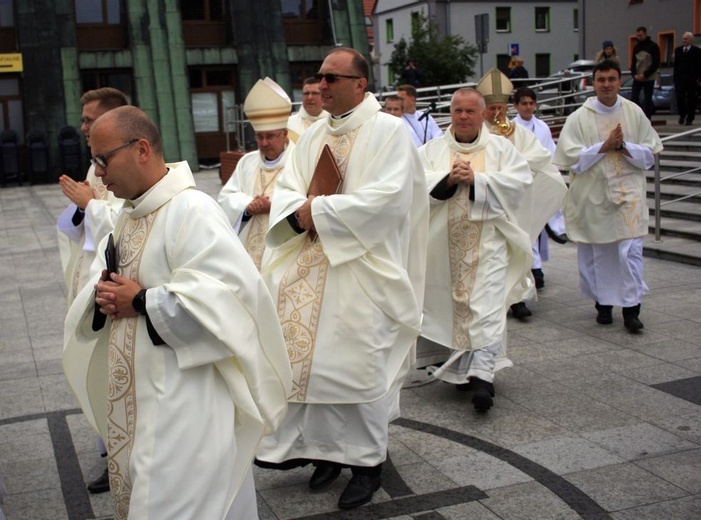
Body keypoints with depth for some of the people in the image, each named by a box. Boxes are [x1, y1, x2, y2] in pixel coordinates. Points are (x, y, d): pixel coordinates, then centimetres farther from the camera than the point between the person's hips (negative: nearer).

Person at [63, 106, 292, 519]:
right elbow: (110, 278, 22)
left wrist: (141, 302, -20)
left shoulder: (191, 210, -18)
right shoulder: (131, 213, 11)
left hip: (183, 395, -9)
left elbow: (226, 289, -27)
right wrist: (104, 295, -3)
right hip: (134, 391, 9)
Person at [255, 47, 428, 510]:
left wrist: (320, 211, -17)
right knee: (315, 358, 6)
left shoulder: (388, 131, -6)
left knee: (358, 364, -1)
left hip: (362, 268, -6)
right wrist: (301, 213, -13)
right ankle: (329, 448, 22)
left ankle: (368, 461, 15)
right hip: (313, 269, 6)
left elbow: (389, 196, -19)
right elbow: (287, 190, 10)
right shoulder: (315, 135, 14)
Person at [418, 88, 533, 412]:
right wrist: (447, 179, -18)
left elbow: (521, 182, -7)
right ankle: (462, 367, 22)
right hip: (445, 243, 2)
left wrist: (476, 180, -14)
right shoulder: (432, 150, 10)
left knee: (487, 307, -11)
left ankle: (482, 373, -14)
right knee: (455, 305, 7)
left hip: (488, 241, -2)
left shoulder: (501, 148, 7)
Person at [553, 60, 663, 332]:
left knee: (630, 251, -8)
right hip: (593, 195, 0)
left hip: (628, 193, 0)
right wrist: (604, 147, -16)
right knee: (598, 254, 8)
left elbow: (649, 154, 4)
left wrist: (623, 146, -13)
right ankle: (603, 304, 25)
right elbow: (571, 157, -8)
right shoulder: (579, 118, -2)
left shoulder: (635, 113, 3)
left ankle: (631, 308, -2)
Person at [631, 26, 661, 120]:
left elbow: (656, 64, -7)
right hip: (637, 78, 4)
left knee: (647, 100, -3)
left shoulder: (653, 46, -3)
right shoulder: (636, 47, 12)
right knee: (634, 98, -3)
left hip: (649, 78, -4)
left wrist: (645, 75, -15)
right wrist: (634, 75, -5)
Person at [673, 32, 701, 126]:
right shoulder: (678, 50, 9)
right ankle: (682, 115, 21)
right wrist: (675, 78, 5)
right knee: (680, 99, -1)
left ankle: (689, 119, 8)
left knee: (691, 100, 1)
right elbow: (676, 65, 10)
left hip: (692, 80, -2)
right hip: (680, 79, 2)